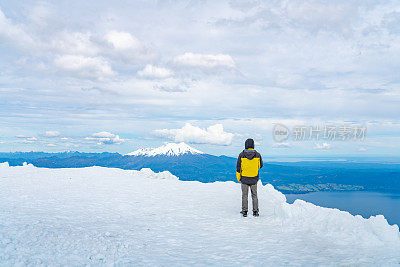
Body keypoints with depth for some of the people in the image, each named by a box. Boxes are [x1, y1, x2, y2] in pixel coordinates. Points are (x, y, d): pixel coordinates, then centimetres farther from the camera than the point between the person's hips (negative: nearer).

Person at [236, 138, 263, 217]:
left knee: (245, 195, 10)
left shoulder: (241, 155, -10)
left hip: (244, 178, -1)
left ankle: (244, 211, 10)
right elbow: (260, 165, 6)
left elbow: (238, 167, -5)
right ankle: (255, 211, 14)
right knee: (254, 195, 14)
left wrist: (238, 177, 6)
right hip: (254, 179, 1)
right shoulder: (257, 155, -8)